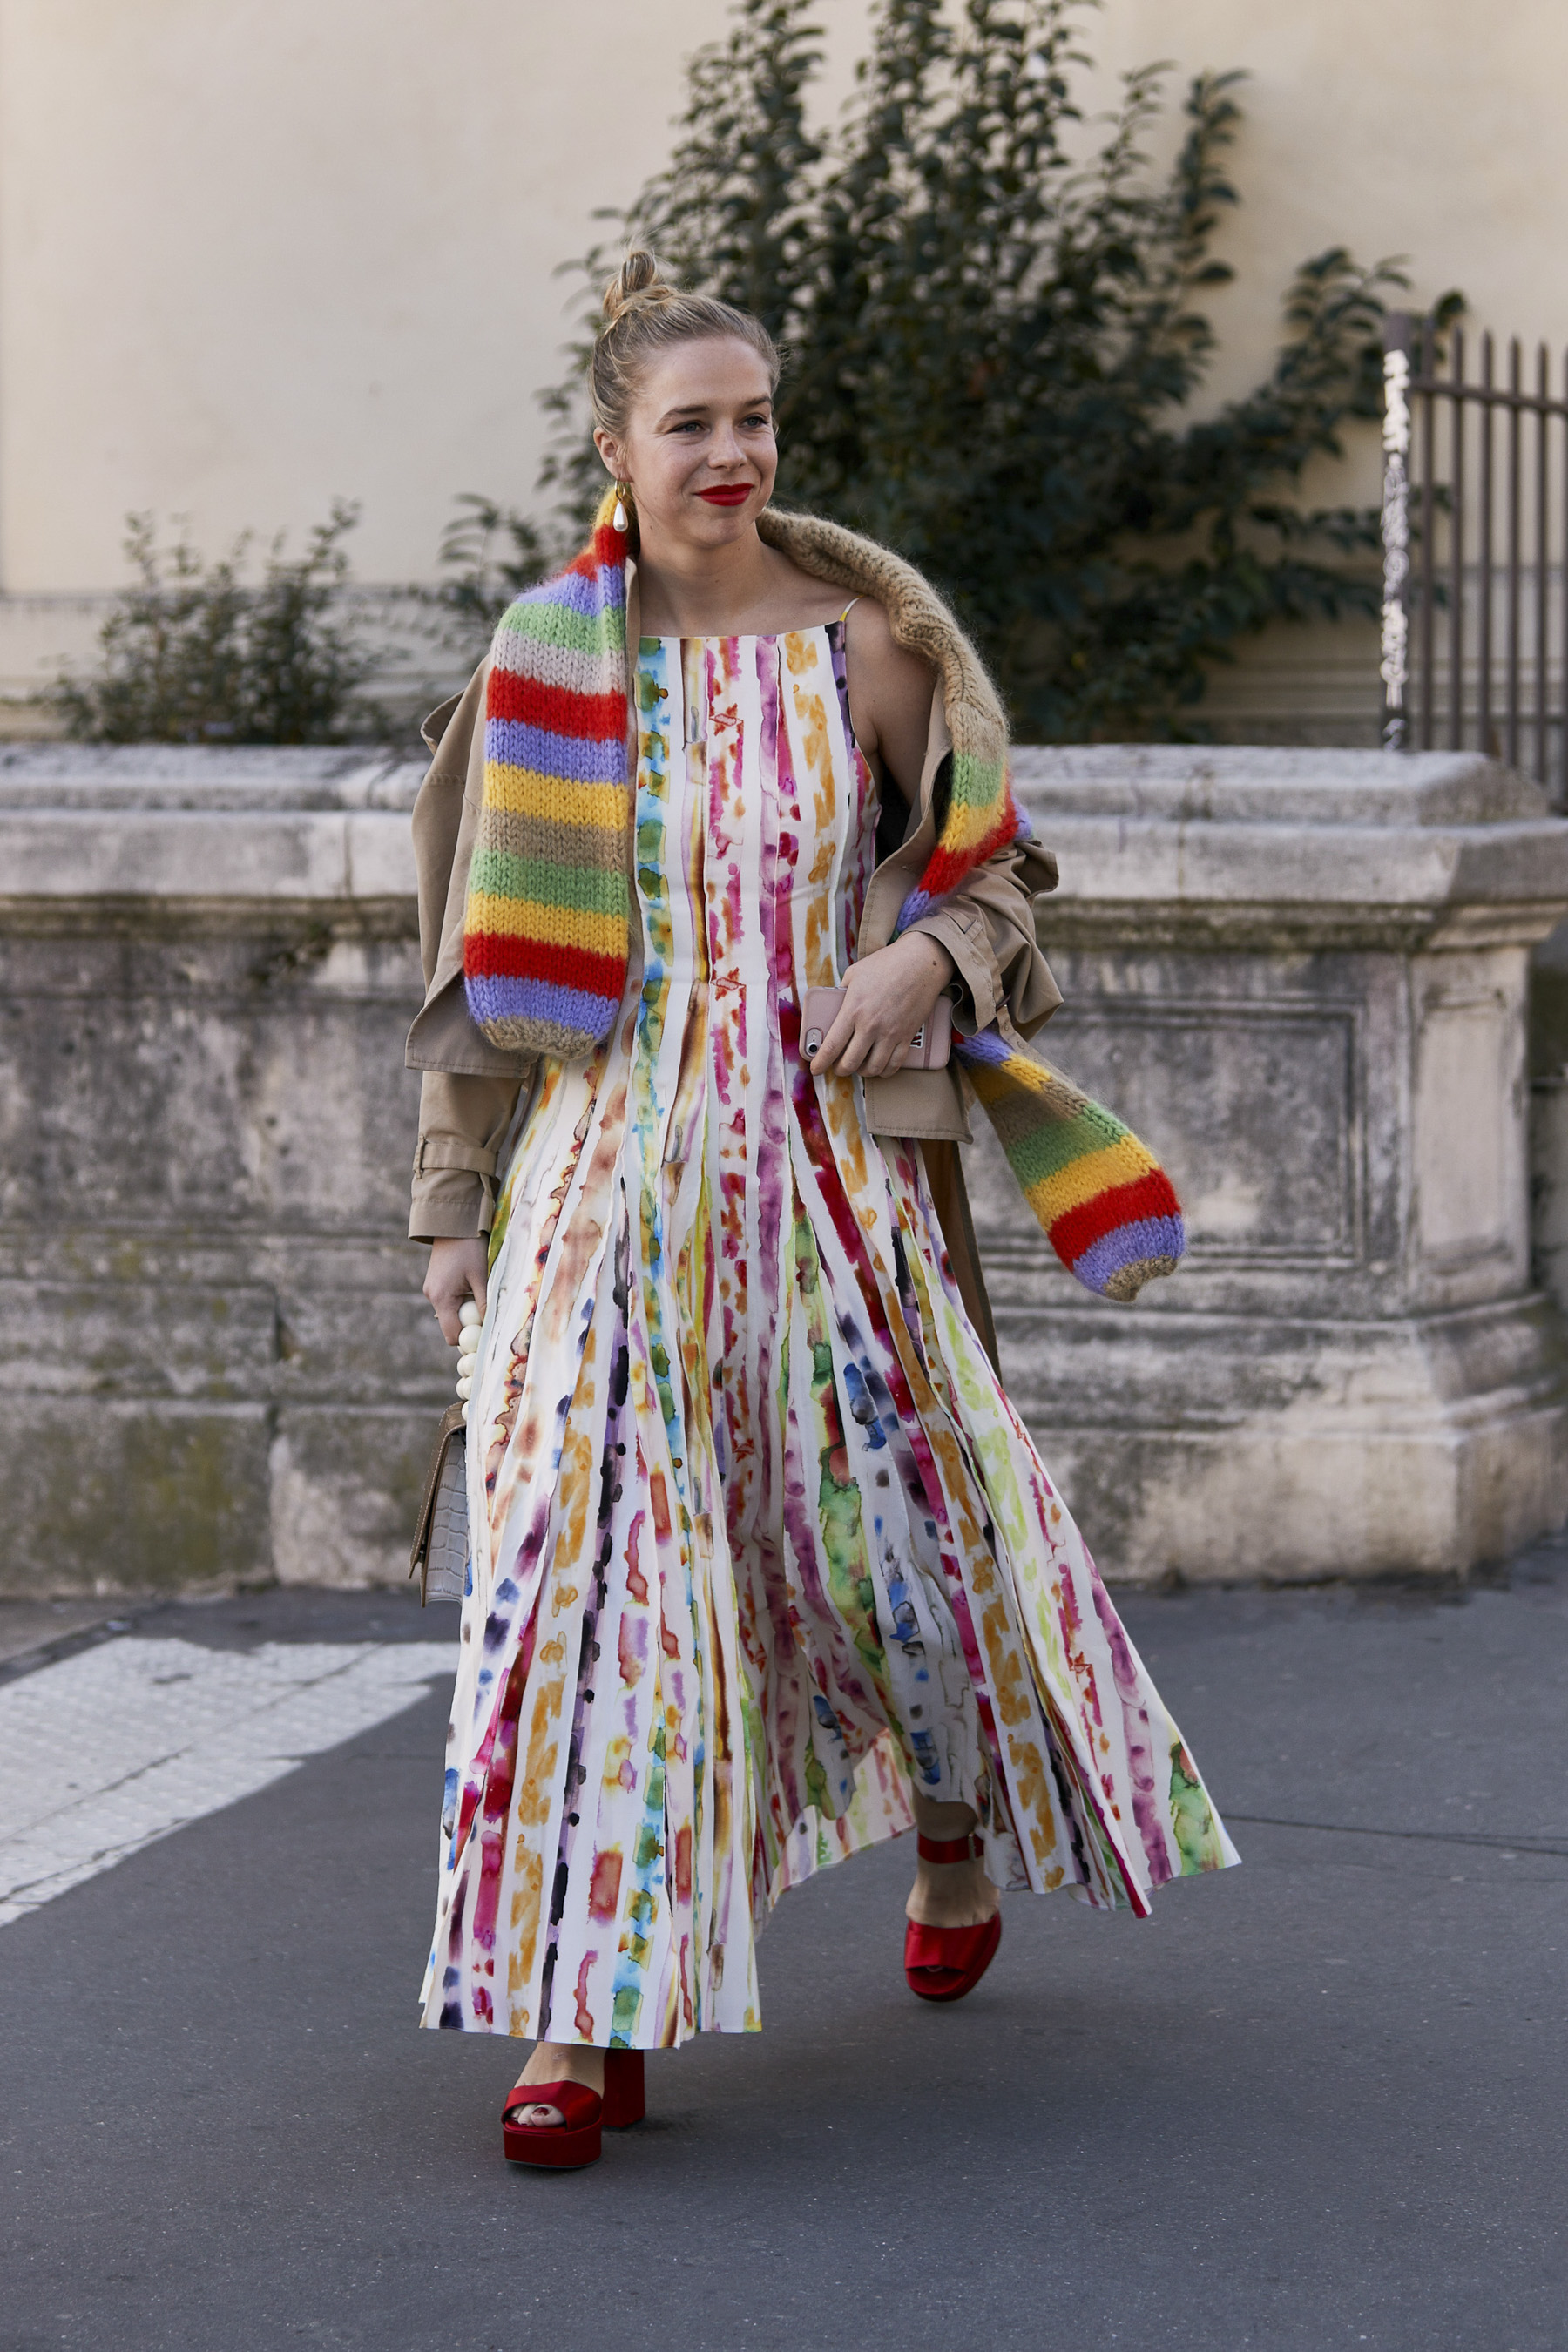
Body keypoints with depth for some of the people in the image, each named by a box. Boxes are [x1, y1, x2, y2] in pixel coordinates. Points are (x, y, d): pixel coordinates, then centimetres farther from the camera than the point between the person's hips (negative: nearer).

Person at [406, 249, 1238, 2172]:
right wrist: (457, 1199, 6)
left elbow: (996, 865, 10)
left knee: (887, 1506, 10)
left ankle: (960, 1825, 42)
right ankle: (593, 2017, -8)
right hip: (607, 1166, 0)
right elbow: (486, 949, 8)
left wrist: (924, 955, -13)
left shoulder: (863, 642, 1)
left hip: (825, 1164, 0)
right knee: (586, 1554, -10)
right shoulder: (548, 659, 4)